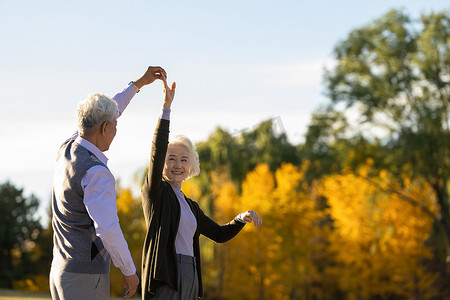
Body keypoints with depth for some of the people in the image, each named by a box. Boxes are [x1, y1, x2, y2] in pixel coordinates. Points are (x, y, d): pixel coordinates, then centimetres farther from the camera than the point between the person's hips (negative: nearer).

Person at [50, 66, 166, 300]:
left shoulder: (67, 150, 6)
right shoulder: (96, 174, -22)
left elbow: (97, 119, 23)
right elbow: (107, 230, -27)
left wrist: (139, 83, 27)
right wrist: (129, 272, -14)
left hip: (61, 271, 9)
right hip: (86, 279, -9)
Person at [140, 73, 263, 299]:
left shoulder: (190, 206, 22)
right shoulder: (156, 191, 2)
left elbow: (219, 234, 25)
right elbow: (157, 152, -13)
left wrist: (241, 218, 6)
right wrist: (166, 107, -20)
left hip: (190, 279, 8)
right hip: (165, 278, -7)